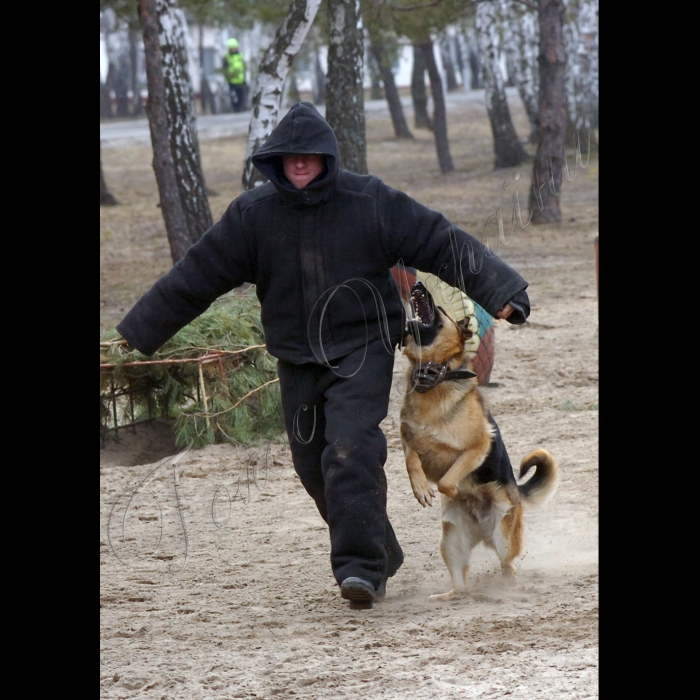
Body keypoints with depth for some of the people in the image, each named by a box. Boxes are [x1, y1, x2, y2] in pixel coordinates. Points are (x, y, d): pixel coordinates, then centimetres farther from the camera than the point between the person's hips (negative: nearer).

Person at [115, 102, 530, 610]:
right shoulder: (252, 216, -1)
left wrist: (501, 291, -16)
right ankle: (381, 553, 27)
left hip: (363, 350, -4)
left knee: (350, 451, -22)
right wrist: (136, 334, 3)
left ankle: (362, 566, -22)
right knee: (315, 468, 8)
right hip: (297, 360, 4)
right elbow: (195, 277, 3)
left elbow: (445, 245, -7)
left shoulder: (372, 203, -7)